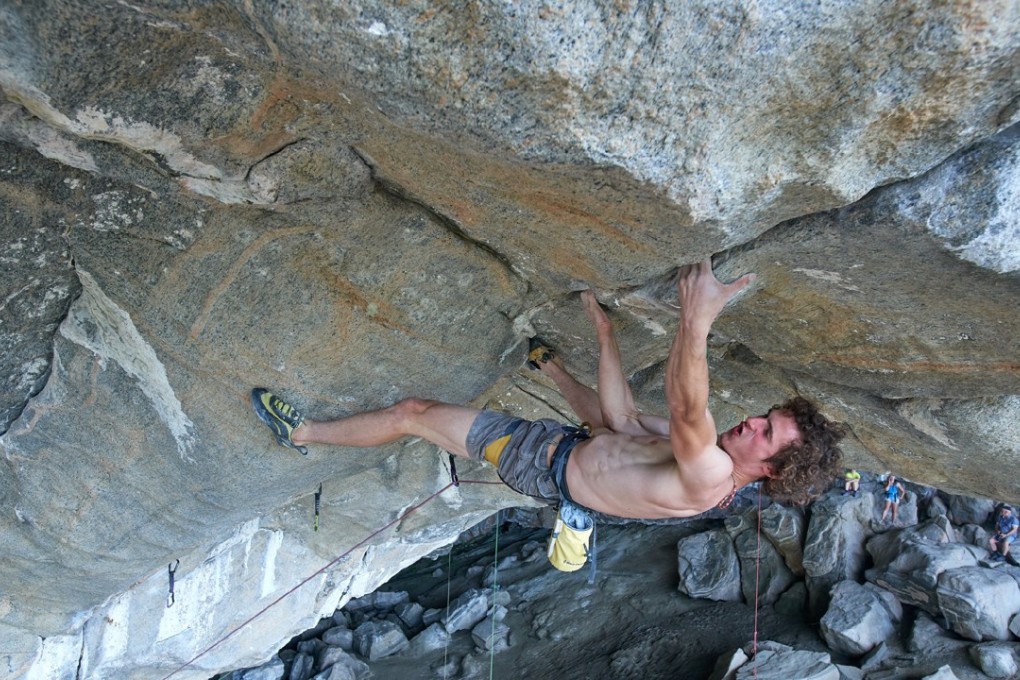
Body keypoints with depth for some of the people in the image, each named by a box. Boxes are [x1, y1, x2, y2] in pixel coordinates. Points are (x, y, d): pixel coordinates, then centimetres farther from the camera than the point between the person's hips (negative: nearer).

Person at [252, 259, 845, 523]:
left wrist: (697, 321, -60)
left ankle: (301, 432, 23)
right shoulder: (715, 458, -6)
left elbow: (687, 416, -54)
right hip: (574, 444, 8)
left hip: (542, 462, -8)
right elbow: (624, 421, -2)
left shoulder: (709, 478, -32)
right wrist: (606, 333, -4)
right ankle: (546, 362, 72)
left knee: (413, 412, 0)